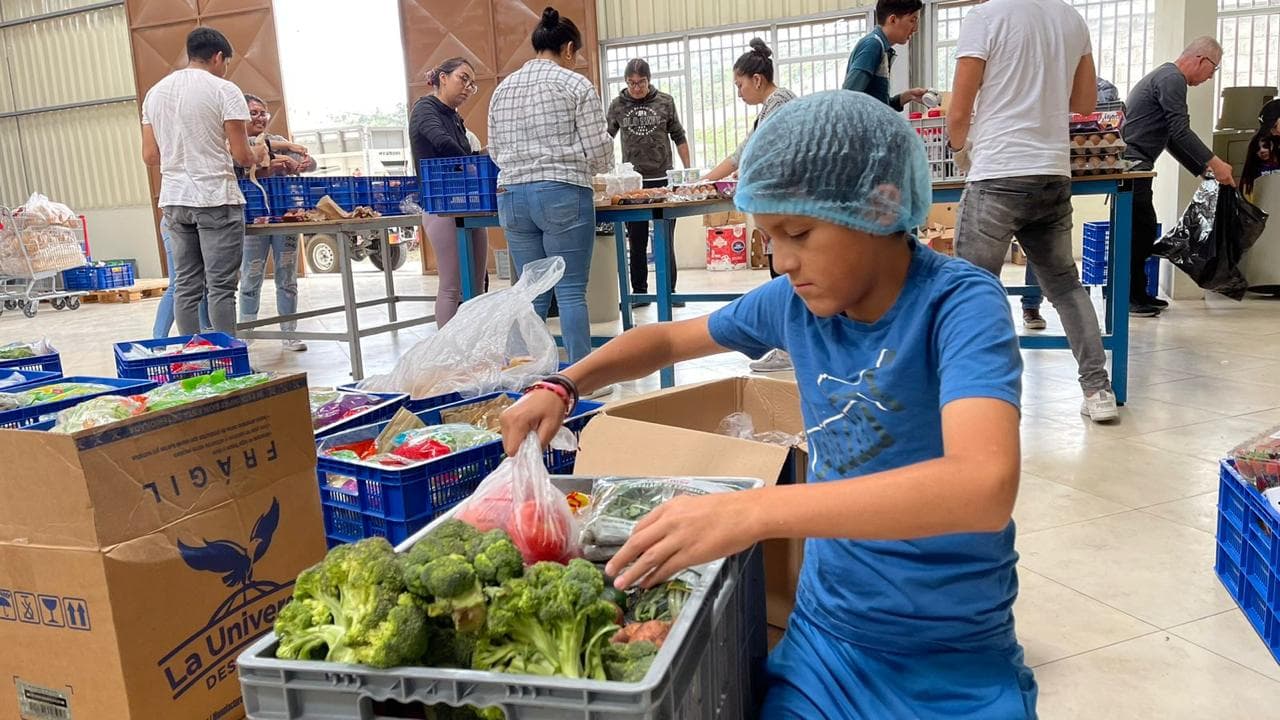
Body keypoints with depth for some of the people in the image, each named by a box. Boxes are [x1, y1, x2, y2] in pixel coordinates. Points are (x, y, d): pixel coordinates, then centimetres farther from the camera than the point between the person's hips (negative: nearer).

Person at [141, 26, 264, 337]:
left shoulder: (155, 93, 12)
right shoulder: (224, 90, -7)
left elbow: (150, 156, 12)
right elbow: (241, 155, -9)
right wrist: (257, 155, 13)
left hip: (174, 200, 6)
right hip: (215, 198, -6)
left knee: (186, 285, 10)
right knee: (220, 287, -3)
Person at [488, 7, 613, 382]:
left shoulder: (502, 89, 13)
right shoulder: (575, 84, -3)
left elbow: (495, 150, 16)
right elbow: (598, 149, -4)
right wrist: (569, 161, 17)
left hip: (511, 195, 5)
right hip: (563, 194, -5)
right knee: (571, 292, -1)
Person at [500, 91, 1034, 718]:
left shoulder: (959, 303, -20)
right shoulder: (794, 302, -4)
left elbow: (986, 486, -37)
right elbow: (670, 338, 13)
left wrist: (751, 511, -43)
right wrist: (563, 385, -4)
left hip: (956, 659, -4)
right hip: (826, 633, 4)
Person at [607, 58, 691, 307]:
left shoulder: (665, 102, 2)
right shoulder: (617, 106, 3)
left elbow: (679, 137, 8)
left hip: (663, 180, -1)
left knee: (666, 240, 2)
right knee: (637, 243, 6)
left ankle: (669, 291, 12)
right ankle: (639, 293, 15)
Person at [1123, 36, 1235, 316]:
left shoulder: (1167, 77, 24)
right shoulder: (1172, 78, -9)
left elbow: (1172, 139, 25)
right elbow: (1181, 132, -17)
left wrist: (1203, 170, 23)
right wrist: (1214, 163, -14)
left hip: (1130, 165, 10)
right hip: (1133, 164, -10)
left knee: (1143, 230, 12)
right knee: (1141, 228, -8)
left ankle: (1136, 294, 18)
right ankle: (1130, 297, -3)